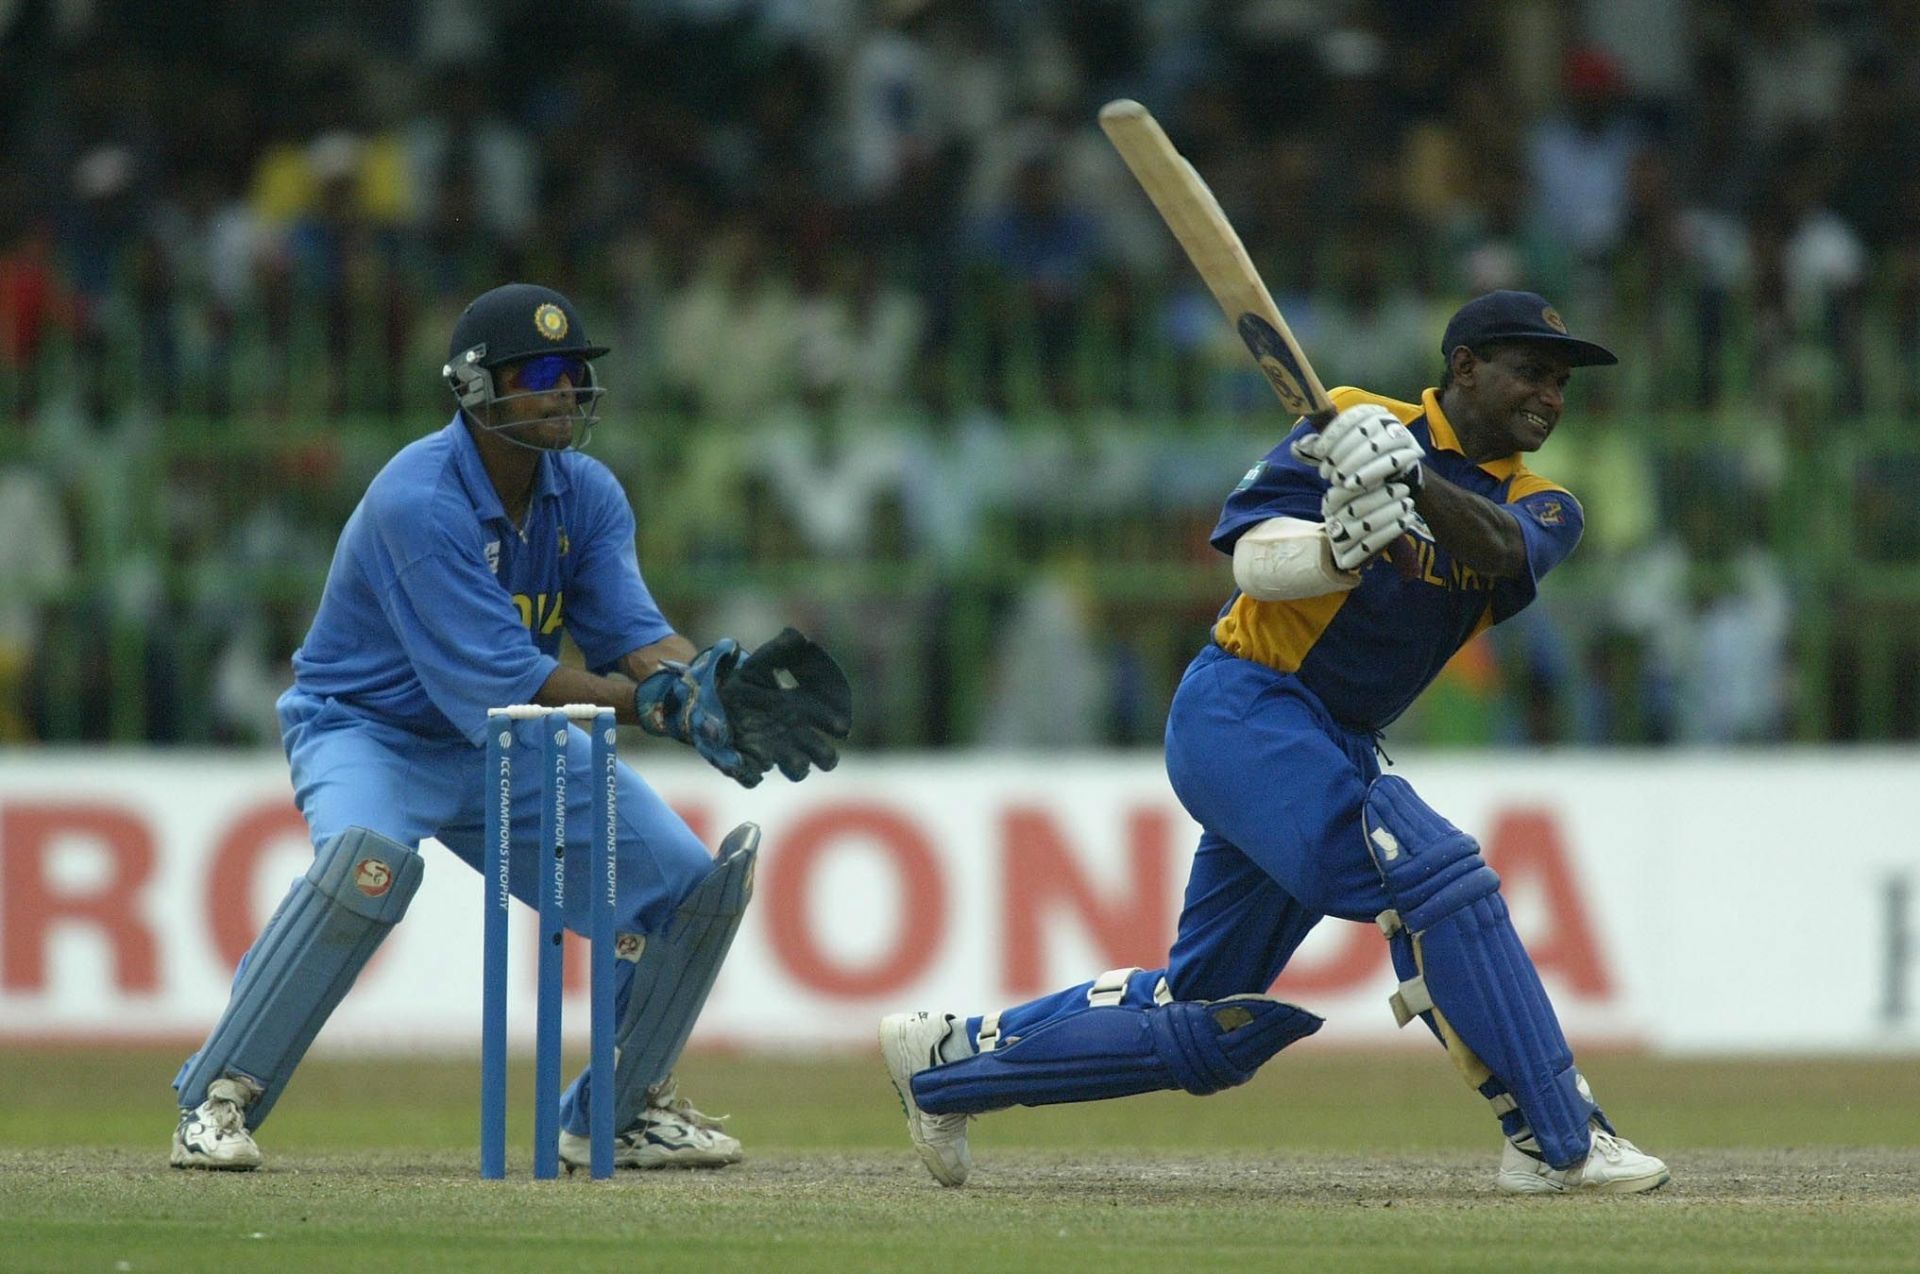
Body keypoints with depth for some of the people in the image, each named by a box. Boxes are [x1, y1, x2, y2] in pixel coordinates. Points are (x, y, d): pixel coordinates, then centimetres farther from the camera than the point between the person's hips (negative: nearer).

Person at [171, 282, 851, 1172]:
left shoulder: (586, 495, -4)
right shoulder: (417, 500, -28)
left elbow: (632, 632, -14)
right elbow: (506, 679, -32)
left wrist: (713, 685, -35)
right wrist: (663, 705, -38)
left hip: (505, 749, 7)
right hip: (366, 731, -7)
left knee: (691, 879, -2)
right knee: (369, 856, -39)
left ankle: (619, 1112, 19)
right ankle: (219, 1099, -28)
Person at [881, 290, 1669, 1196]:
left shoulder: (1540, 506, 7)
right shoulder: (1353, 424, -5)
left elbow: (1505, 549, -17)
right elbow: (1255, 557, -14)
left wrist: (1414, 484, -36)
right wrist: (1337, 549, -36)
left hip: (1336, 748, 8)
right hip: (1244, 707, -8)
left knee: (1211, 1025, 12)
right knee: (1433, 874, -25)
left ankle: (947, 1058, 25)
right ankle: (1559, 1142, -24)